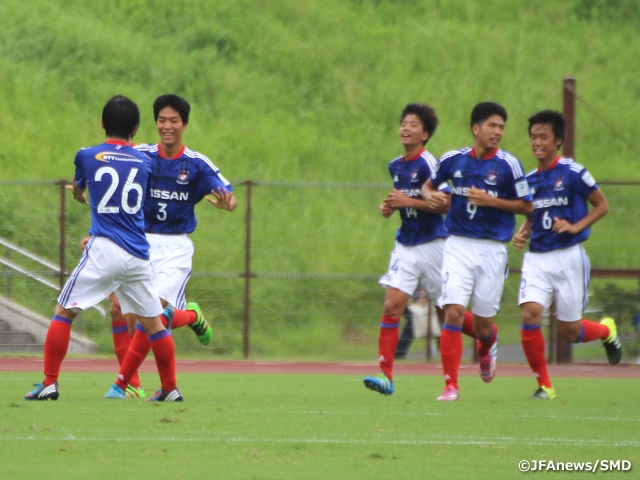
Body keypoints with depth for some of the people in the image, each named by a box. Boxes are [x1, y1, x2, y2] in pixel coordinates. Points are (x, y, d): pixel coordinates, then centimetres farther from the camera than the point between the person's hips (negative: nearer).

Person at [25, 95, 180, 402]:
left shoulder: (87, 156, 4)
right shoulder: (144, 163, 10)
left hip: (104, 250, -3)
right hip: (138, 255, 3)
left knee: (64, 312, 4)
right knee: (152, 321, 13)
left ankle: (49, 384, -4)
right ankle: (170, 388, 16)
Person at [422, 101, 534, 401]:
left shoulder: (508, 165, -6)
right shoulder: (453, 160, 2)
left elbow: (526, 206, -2)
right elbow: (429, 185, 19)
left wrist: (491, 201, -15)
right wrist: (431, 195, -4)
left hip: (492, 250, -1)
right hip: (458, 245, 1)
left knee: (482, 325, 7)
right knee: (453, 312, -15)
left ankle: (486, 348, 45)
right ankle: (451, 385, -8)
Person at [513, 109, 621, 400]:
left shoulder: (573, 173, -8)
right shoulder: (529, 180, 8)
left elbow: (602, 206, -1)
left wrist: (576, 227, -15)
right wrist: (522, 234, 0)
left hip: (568, 257, -4)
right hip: (536, 258, 4)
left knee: (568, 331, 2)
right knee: (530, 315, -18)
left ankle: (606, 330, 38)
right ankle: (543, 384, -3)